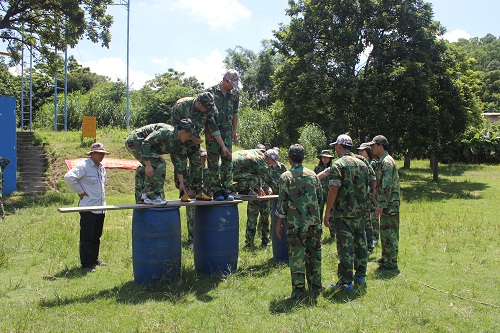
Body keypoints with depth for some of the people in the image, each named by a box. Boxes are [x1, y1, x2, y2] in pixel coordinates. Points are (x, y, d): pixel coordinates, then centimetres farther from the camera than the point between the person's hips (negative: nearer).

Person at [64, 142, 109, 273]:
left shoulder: (101, 167, 14)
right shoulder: (84, 165, -11)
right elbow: (68, 177, -22)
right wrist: (80, 192, -16)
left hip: (101, 207, 8)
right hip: (88, 207, -8)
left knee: (97, 236, 16)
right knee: (86, 237, -2)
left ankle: (94, 259, 28)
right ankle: (86, 264, 3)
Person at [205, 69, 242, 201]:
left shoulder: (234, 94, 10)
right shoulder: (211, 92, -4)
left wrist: (235, 131, 7)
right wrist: (207, 131, -10)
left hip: (227, 132, 4)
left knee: (227, 160, 2)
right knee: (213, 161, -3)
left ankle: (226, 190, 8)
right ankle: (215, 190, 2)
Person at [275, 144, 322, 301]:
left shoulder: (285, 177, -6)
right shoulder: (312, 174, 7)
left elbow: (282, 202, -7)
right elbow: (320, 198, 11)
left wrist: (279, 224, 1)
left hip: (296, 223, -4)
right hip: (314, 222, 4)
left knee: (296, 256, 2)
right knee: (314, 254, 12)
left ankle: (299, 289, 4)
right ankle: (315, 288, 20)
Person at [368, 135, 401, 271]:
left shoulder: (387, 162, -17)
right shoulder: (382, 161, 16)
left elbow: (387, 186, -24)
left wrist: (381, 205, -25)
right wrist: (380, 203, 22)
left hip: (389, 204, -10)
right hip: (386, 204, 10)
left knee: (389, 233, -5)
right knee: (384, 231, 18)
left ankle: (391, 263, 0)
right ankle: (386, 258, 29)